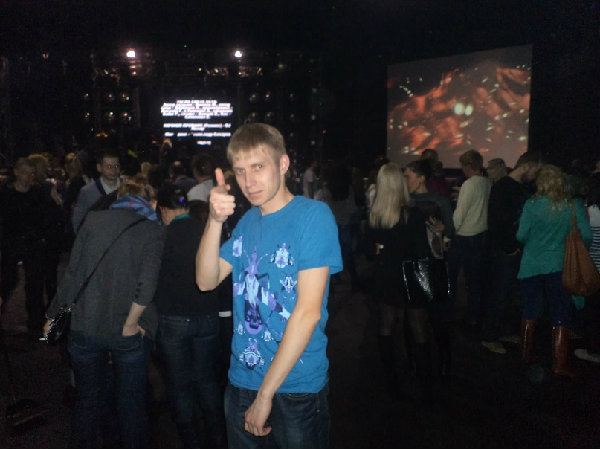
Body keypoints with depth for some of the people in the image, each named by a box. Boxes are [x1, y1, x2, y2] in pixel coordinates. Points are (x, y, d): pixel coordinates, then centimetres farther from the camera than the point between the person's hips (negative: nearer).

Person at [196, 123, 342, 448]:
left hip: (297, 387, -5)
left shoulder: (313, 215, -14)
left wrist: (266, 392, -17)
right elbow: (206, 281, -1)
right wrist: (215, 221, -16)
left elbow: (308, 311, -19)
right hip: (242, 381, 6)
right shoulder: (248, 220, 6)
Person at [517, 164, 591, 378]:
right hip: (559, 267, -1)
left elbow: (521, 235, -7)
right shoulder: (575, 205, -6)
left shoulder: (531, 204, -8)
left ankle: (526, 355, 27)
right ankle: (560, 364, 10)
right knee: (560, 318, 8)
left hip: (531, 266, 1)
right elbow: (586, 236, -6)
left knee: (530, 313, 15)